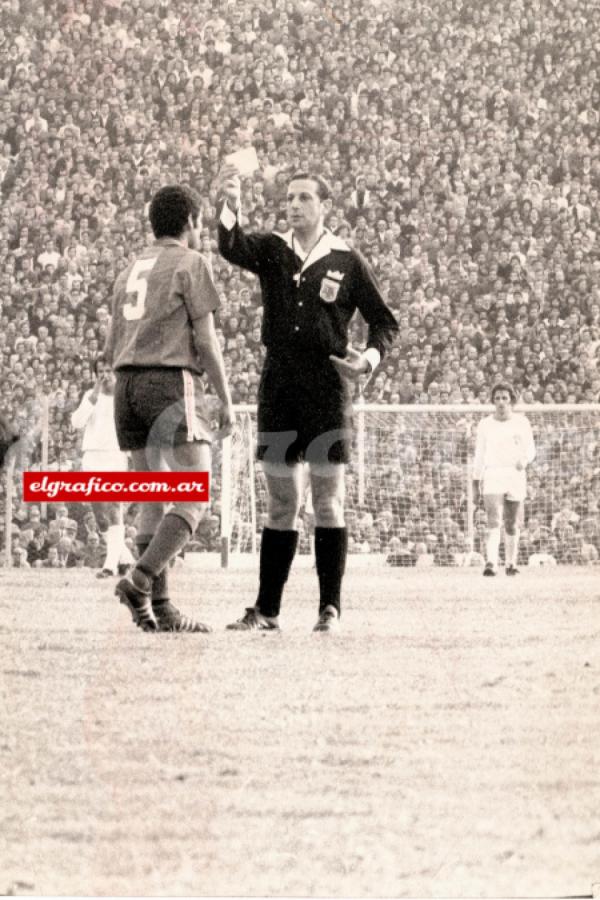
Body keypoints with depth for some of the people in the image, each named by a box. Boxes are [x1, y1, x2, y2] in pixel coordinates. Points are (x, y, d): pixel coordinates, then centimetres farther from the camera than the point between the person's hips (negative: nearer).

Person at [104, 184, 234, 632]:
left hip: (128, 385, 7)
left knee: (153, 503, 7)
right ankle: (141, 581, -25)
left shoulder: (130, 271, 21)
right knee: (193, 501, -9)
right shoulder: (191, 264, -1)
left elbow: (112, 349, 19)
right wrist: (226, 399, -2)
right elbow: (206, 339, -7)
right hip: (174, 383, -7)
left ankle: (160, 607, 0)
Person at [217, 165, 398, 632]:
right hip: (278, 385, 3)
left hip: (328, 388, -3)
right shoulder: (272, 251, 7)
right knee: (281, 501, 6)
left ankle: (330, 608, 2)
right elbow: (234, 248, -15)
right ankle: (267, 609, 8)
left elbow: (384, 321, 8)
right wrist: (231, 205, -33)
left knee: (328, 501, -2)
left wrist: (369, 358, -11)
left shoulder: (347, 261, 2)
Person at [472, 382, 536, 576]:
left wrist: (524, 460, -17)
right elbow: (479, 456, 11)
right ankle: (490, 563, -26)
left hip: (516, 476, 1)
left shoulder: (521, 422, 6)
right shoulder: (485, 425, 7)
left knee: (512, 524, 6)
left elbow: (530, 450, 7)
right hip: (492, 476, -1)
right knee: (494, 521, -16)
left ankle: (511, 563, 20)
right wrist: (475, 484, 9)